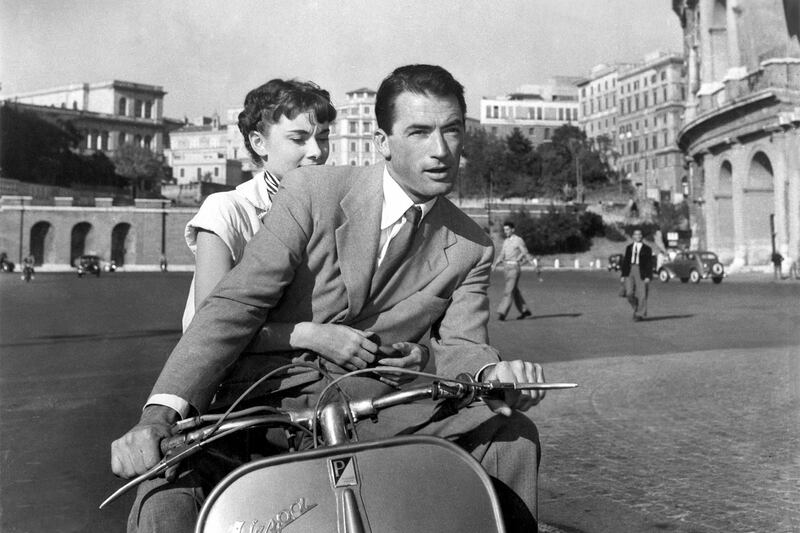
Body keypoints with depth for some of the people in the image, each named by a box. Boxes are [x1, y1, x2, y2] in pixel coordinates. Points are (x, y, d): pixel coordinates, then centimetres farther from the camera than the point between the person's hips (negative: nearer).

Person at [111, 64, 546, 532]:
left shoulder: (472, 249, 8)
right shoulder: (312, 191, -5)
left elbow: (458, 344, 0)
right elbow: (236, 304, -12)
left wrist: (493, 371, -27)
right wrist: (161, 412, -24)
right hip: (264, 401, -3)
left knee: (514, 433, -14)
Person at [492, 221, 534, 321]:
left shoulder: (519, 240, -6)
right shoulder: (505, 242, 15)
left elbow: (526, 255, -5)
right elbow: (501, 256, 15)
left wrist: (536, 267, -6)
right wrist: (494, 265, -2)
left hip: (514, 268, -8)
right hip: (506, 268, 8)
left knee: (508, 291, -13)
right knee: (515, 291, 14)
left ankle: (502, 313, -16)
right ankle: (525, 311, 26)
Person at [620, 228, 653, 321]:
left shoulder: (647, 249, 5)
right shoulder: (628, 248, 14)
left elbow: (649, 264, 0)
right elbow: (625, 261, 13)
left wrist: (648, 277, -10)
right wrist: (623, 275, 7)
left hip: (641, 272, -3)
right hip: (630, 271, 3)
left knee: (641, 295, -4)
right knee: (629, 293, -8)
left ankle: (640, 315, 6)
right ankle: (636, 308, 17)